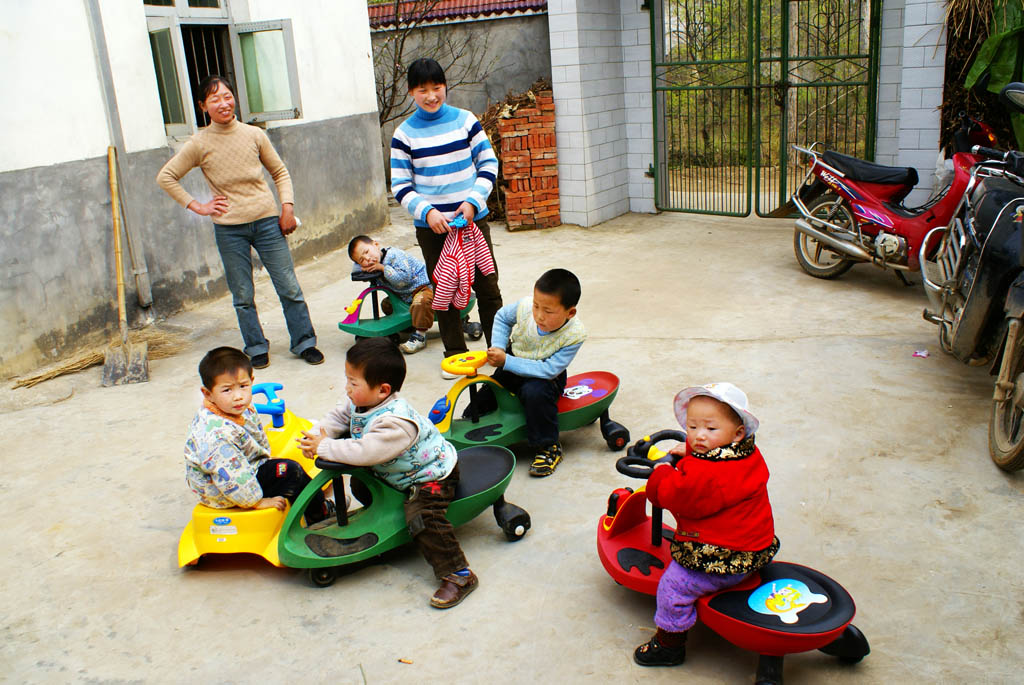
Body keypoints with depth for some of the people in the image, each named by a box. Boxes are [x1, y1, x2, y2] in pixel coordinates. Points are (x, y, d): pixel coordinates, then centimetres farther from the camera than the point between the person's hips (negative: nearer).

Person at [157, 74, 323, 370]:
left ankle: (305, 342, 16)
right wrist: (196, 206, -1)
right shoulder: (199, 144, -3)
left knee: (289, 288, 2)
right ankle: (256, 348, 24)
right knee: (243, 296, 7)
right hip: (229, 228, -1)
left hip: (266, 221, 1)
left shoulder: (254, 135, 1)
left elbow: (280, 172, 12)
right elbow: (166, 177, 4)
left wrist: (287, 206, 0)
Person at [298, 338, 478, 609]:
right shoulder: (358, 403, -8)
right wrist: (315, 437, -14)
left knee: (422, 517, -28)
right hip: (394, 473, 10)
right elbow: (338, 418, 6)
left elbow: (366, 451, -41)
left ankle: (459, 574, -21)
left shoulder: (395, 421, -38)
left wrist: (324, 448, -31)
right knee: (361, 485, 10)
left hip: (431, 475, -10)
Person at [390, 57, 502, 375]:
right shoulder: (405, 134, -2)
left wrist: (473, 201, -11)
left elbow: (488, 163, 2)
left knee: (487, 285, 4)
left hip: (473, 218, 0)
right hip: (430, 226, 0)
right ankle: (455, 353, 22)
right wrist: (427, 212, -16)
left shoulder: (465, 120, 0)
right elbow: (400, 185, -1)